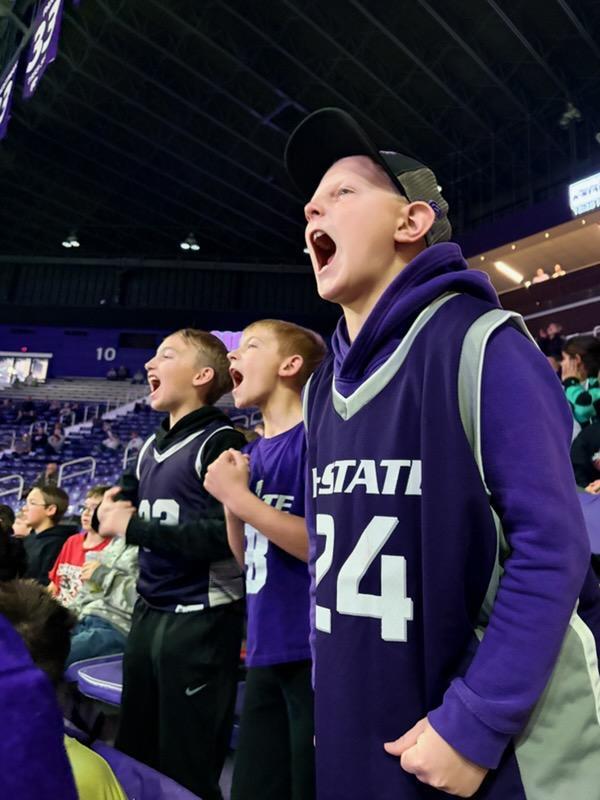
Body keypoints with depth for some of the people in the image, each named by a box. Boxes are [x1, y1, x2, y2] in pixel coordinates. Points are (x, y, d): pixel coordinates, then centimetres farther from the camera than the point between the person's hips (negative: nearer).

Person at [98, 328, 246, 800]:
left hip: (200, 618, -8)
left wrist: (131, 526, -18)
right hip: (149, 611, 8)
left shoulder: (221, 443, -15)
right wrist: (117, 505, 0)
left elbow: (224, 535, -24)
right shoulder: (152, 448, 10)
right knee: (135, 753, 23)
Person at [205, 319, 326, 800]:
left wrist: (240, 496, -18)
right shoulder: (252, 452, 9)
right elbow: (248, 559, 13)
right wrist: (229, 498, -4)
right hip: (266, 650, 8)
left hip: (314, 650, -7)